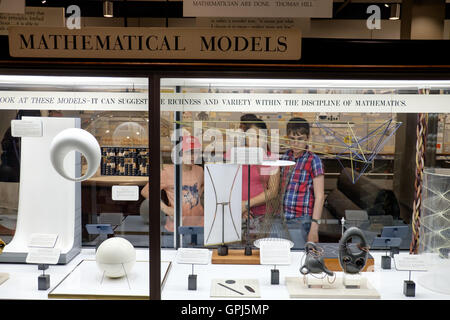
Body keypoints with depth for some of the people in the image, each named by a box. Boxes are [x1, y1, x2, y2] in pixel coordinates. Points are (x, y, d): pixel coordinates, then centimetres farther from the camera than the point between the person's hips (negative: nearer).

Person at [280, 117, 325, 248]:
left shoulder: (313, 161, -7)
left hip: (301, 222, -5)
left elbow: (319, 197, -10)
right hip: (282, 219, 5)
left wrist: (314, 227, -15)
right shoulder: (284, 157, 9)